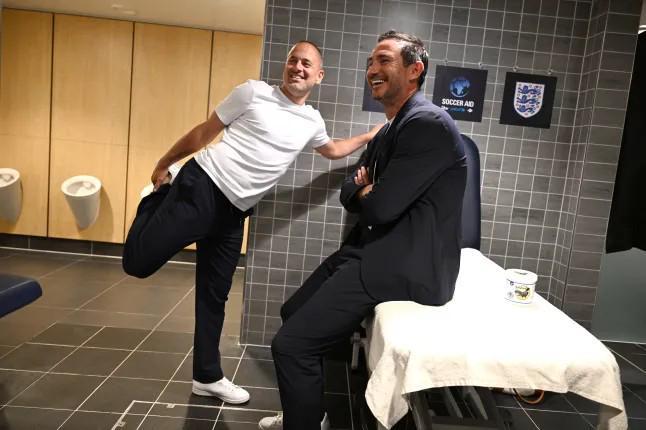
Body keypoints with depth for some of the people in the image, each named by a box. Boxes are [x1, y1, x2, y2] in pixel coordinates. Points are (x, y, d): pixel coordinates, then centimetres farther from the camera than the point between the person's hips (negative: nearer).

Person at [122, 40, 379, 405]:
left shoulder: (312, 121, 12)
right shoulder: (254, 92, -2)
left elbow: (333, 150, 34)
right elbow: (204, 132, 3)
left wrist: (371, 136, 28)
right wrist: (164, 164, 6)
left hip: (233, 212, 5)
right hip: (201, 187, -4)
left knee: (215, 295, 12)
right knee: (138, 262, -10)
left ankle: (208, 376, 26)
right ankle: (158, 200, 19)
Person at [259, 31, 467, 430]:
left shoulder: (429, 123, -15)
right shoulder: (390, 130, 17)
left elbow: (381, 207, -21)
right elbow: (350, 195, 16)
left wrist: (365, 193, 3)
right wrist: (364, 188, -7)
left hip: (409, 263, -10)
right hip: (379, 249, 10)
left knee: (291, 343, -15)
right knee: (294, 312, 19)